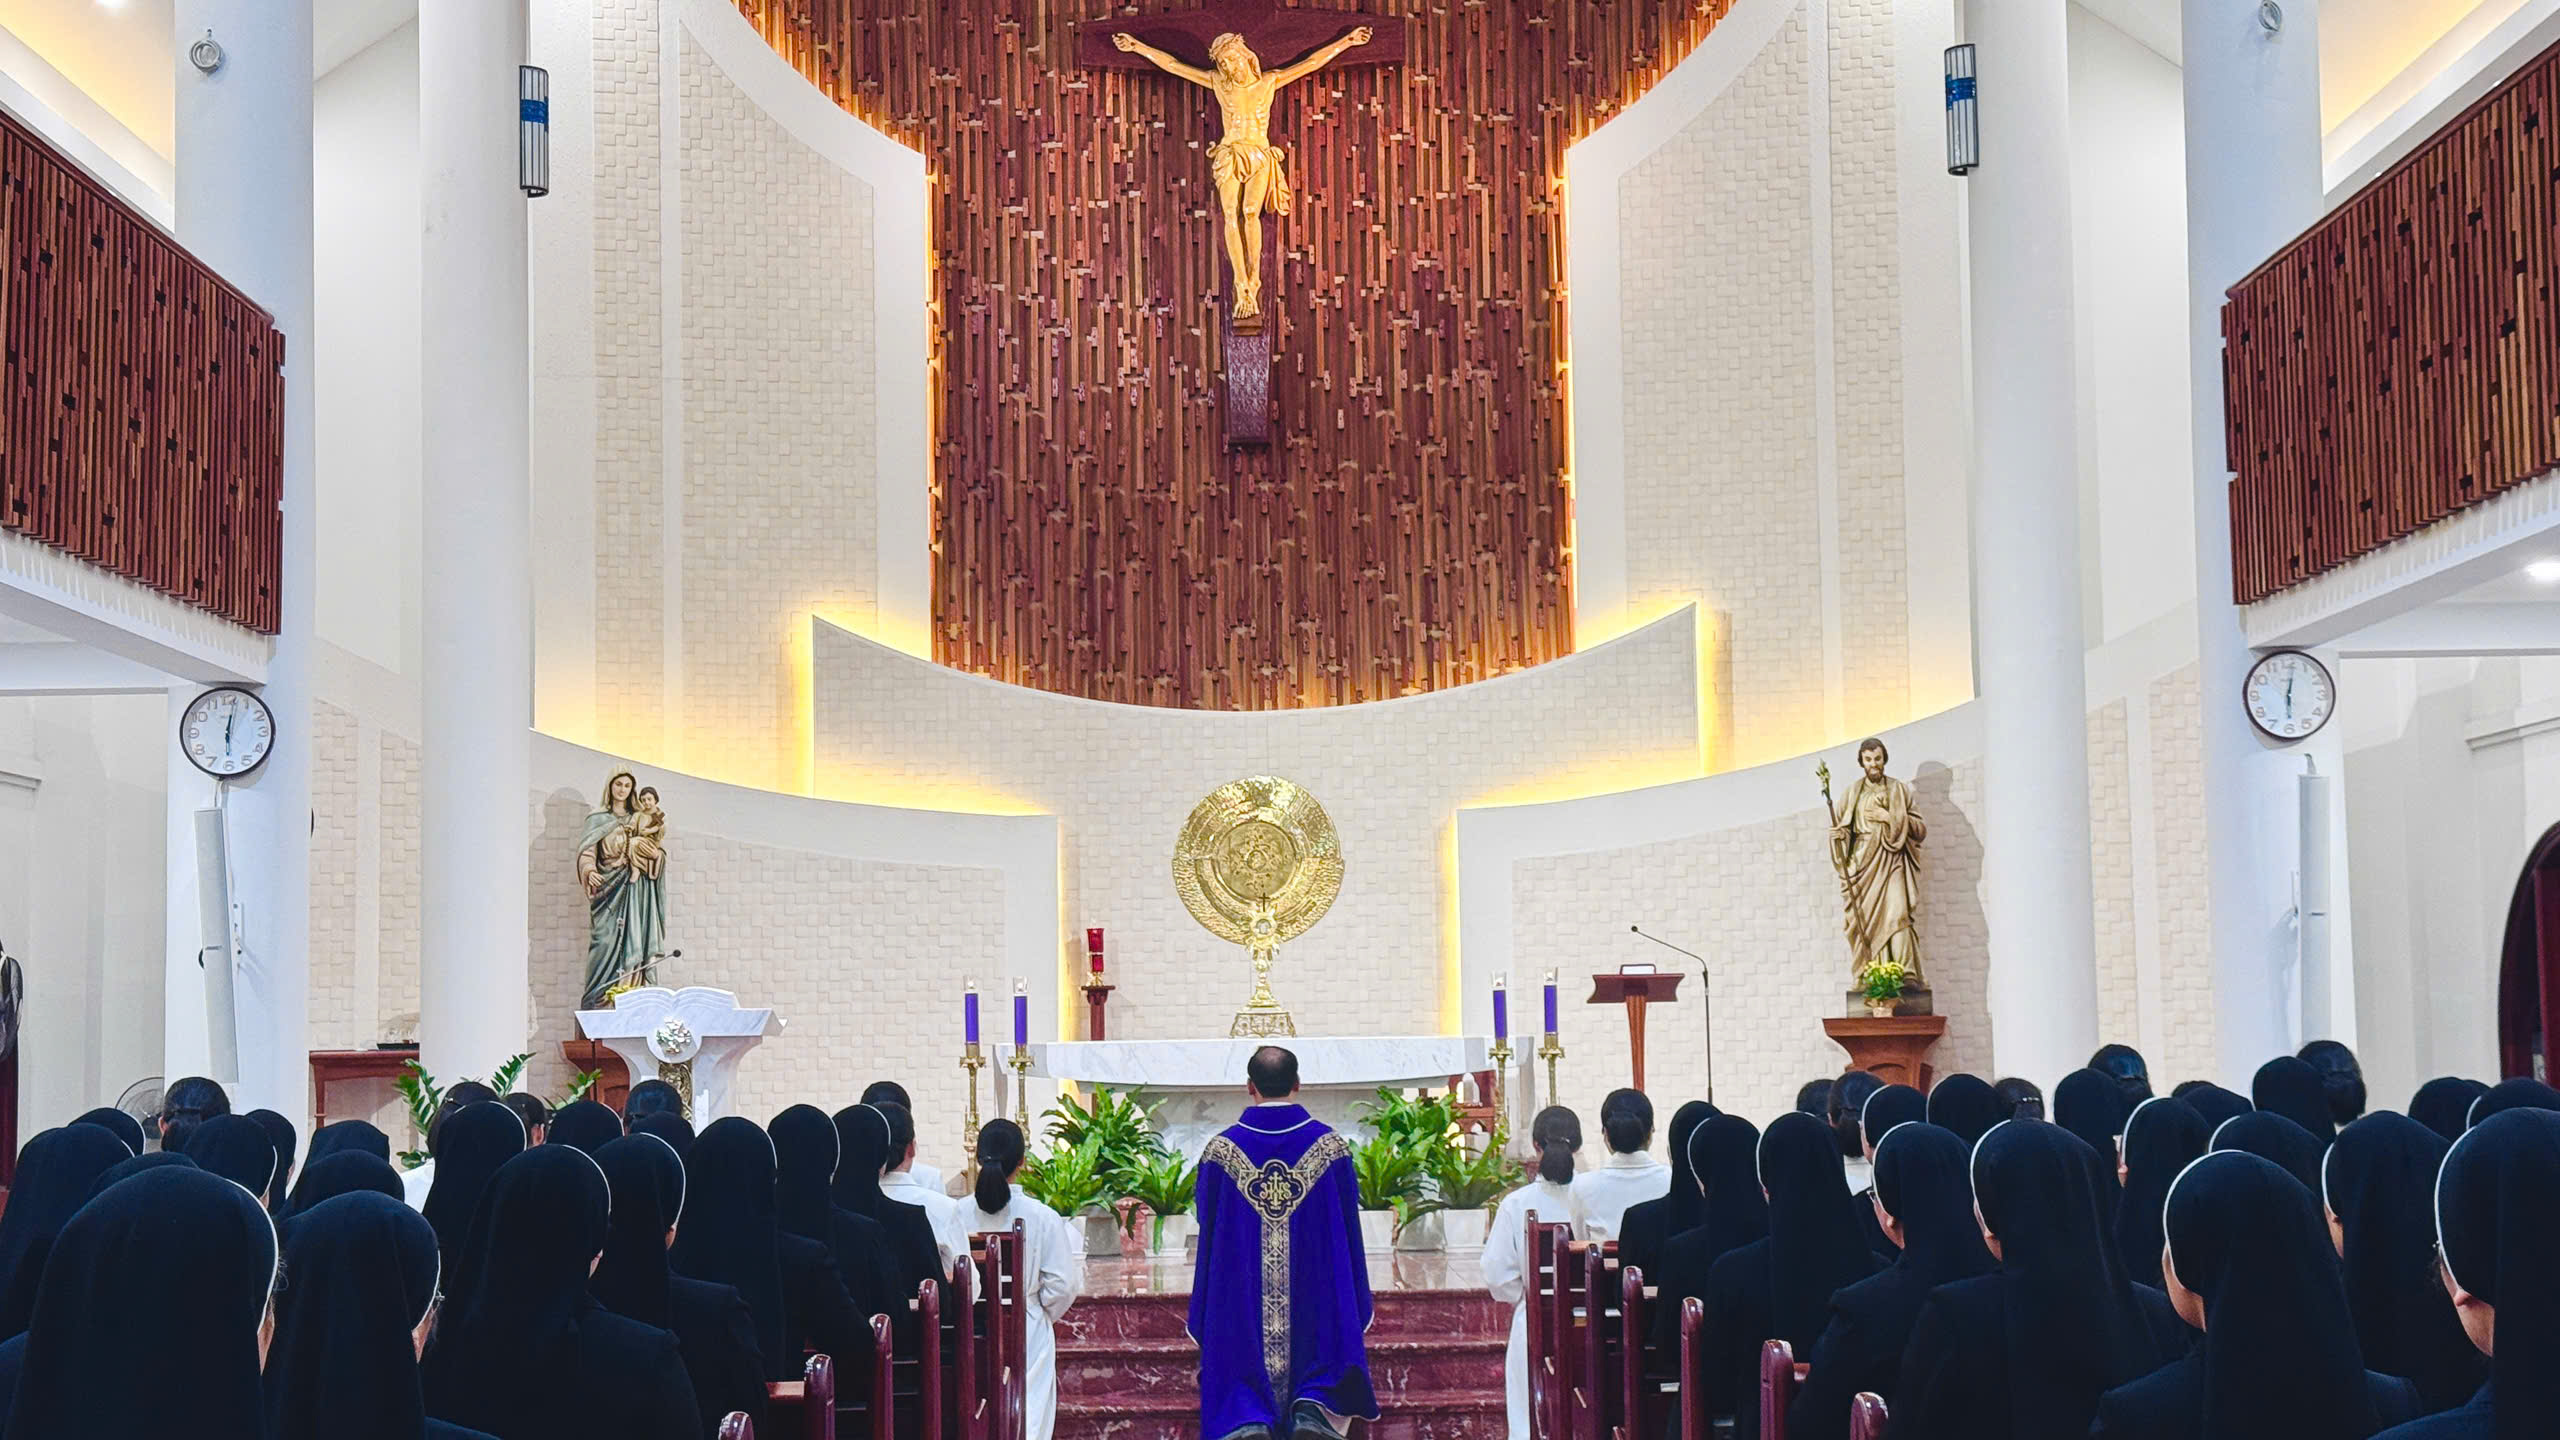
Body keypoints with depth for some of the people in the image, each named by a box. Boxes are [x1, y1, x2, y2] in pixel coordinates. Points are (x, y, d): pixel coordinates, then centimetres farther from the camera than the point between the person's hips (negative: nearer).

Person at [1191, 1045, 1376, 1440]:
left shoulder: (1221, 1148, -3)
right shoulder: (1329, 1145, -2)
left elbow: (1208, 1237, 4)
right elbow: (1349, 1229, 4)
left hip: (1240, 1301, 0)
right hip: (1316, 1299, 0)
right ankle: (1314, 1405, -20)